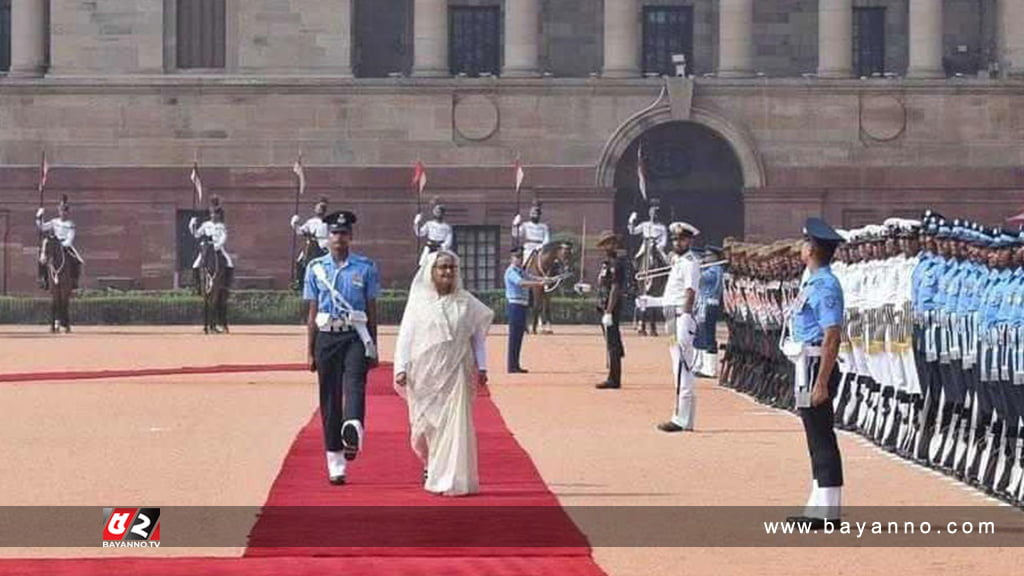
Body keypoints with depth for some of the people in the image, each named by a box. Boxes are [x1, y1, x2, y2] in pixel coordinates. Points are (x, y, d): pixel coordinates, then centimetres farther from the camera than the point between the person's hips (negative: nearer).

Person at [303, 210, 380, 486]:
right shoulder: (316, 268, 9)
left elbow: (371, 310, 8)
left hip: (355, 336, -2)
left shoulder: (366, 267, 5)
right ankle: (335, 465, 8)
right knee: (329, 398, 3)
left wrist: (373, 348, 6)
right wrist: (310, 351, 8)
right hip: (327, 337, 2)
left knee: (355, 385, -25)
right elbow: (313, 312, 10)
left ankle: (352, 433, -49)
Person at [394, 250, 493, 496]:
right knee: (427, 423, 9)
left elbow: (478, 335, 9)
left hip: (456, 373, 0)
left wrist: (481, 366, 3)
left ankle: (451, 478, -4)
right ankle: (430, 464, 37)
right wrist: (401, 368, -5)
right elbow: (405, 336, 2)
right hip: (426, 373, 0)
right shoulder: (419, 301, 2)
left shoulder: (466, 302, 4)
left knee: (456, 425, -7)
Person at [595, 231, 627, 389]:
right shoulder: (606, 263, 17)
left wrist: (608, 313, -22)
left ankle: (614, 380, -8)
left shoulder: (615, 264, -13)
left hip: (611, 308, -10)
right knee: (614, 343, 13)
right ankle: (614, 378, 18)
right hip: (605, 307, 10)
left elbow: (615, 289, -18)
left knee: (612, 344, -9)